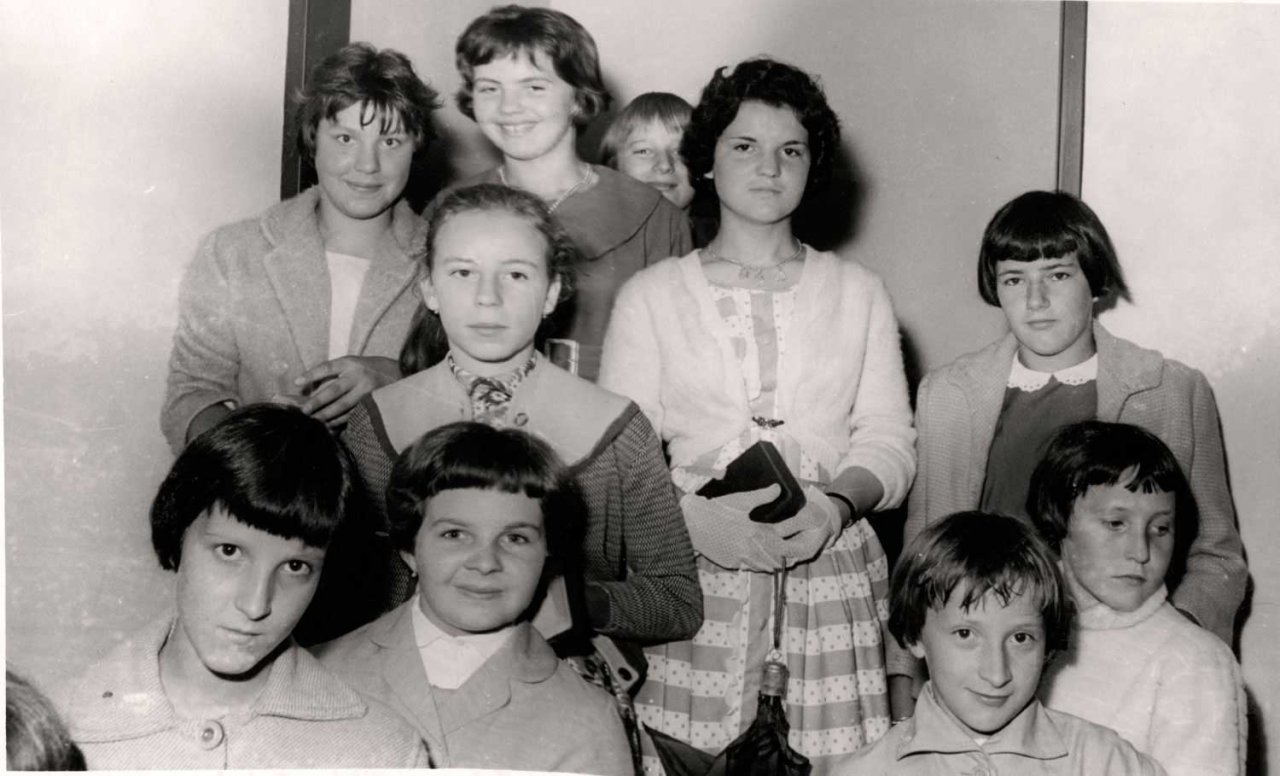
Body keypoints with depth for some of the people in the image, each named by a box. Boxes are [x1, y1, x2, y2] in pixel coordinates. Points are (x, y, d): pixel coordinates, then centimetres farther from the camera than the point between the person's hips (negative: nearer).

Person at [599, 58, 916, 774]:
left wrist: (839, 502, -14)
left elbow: (889, 441, 7)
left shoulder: (859, 292, 14)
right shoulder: (651, 295, 9)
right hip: (695, 580, -1)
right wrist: (695, 515, -17)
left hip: (833, 572, 1)